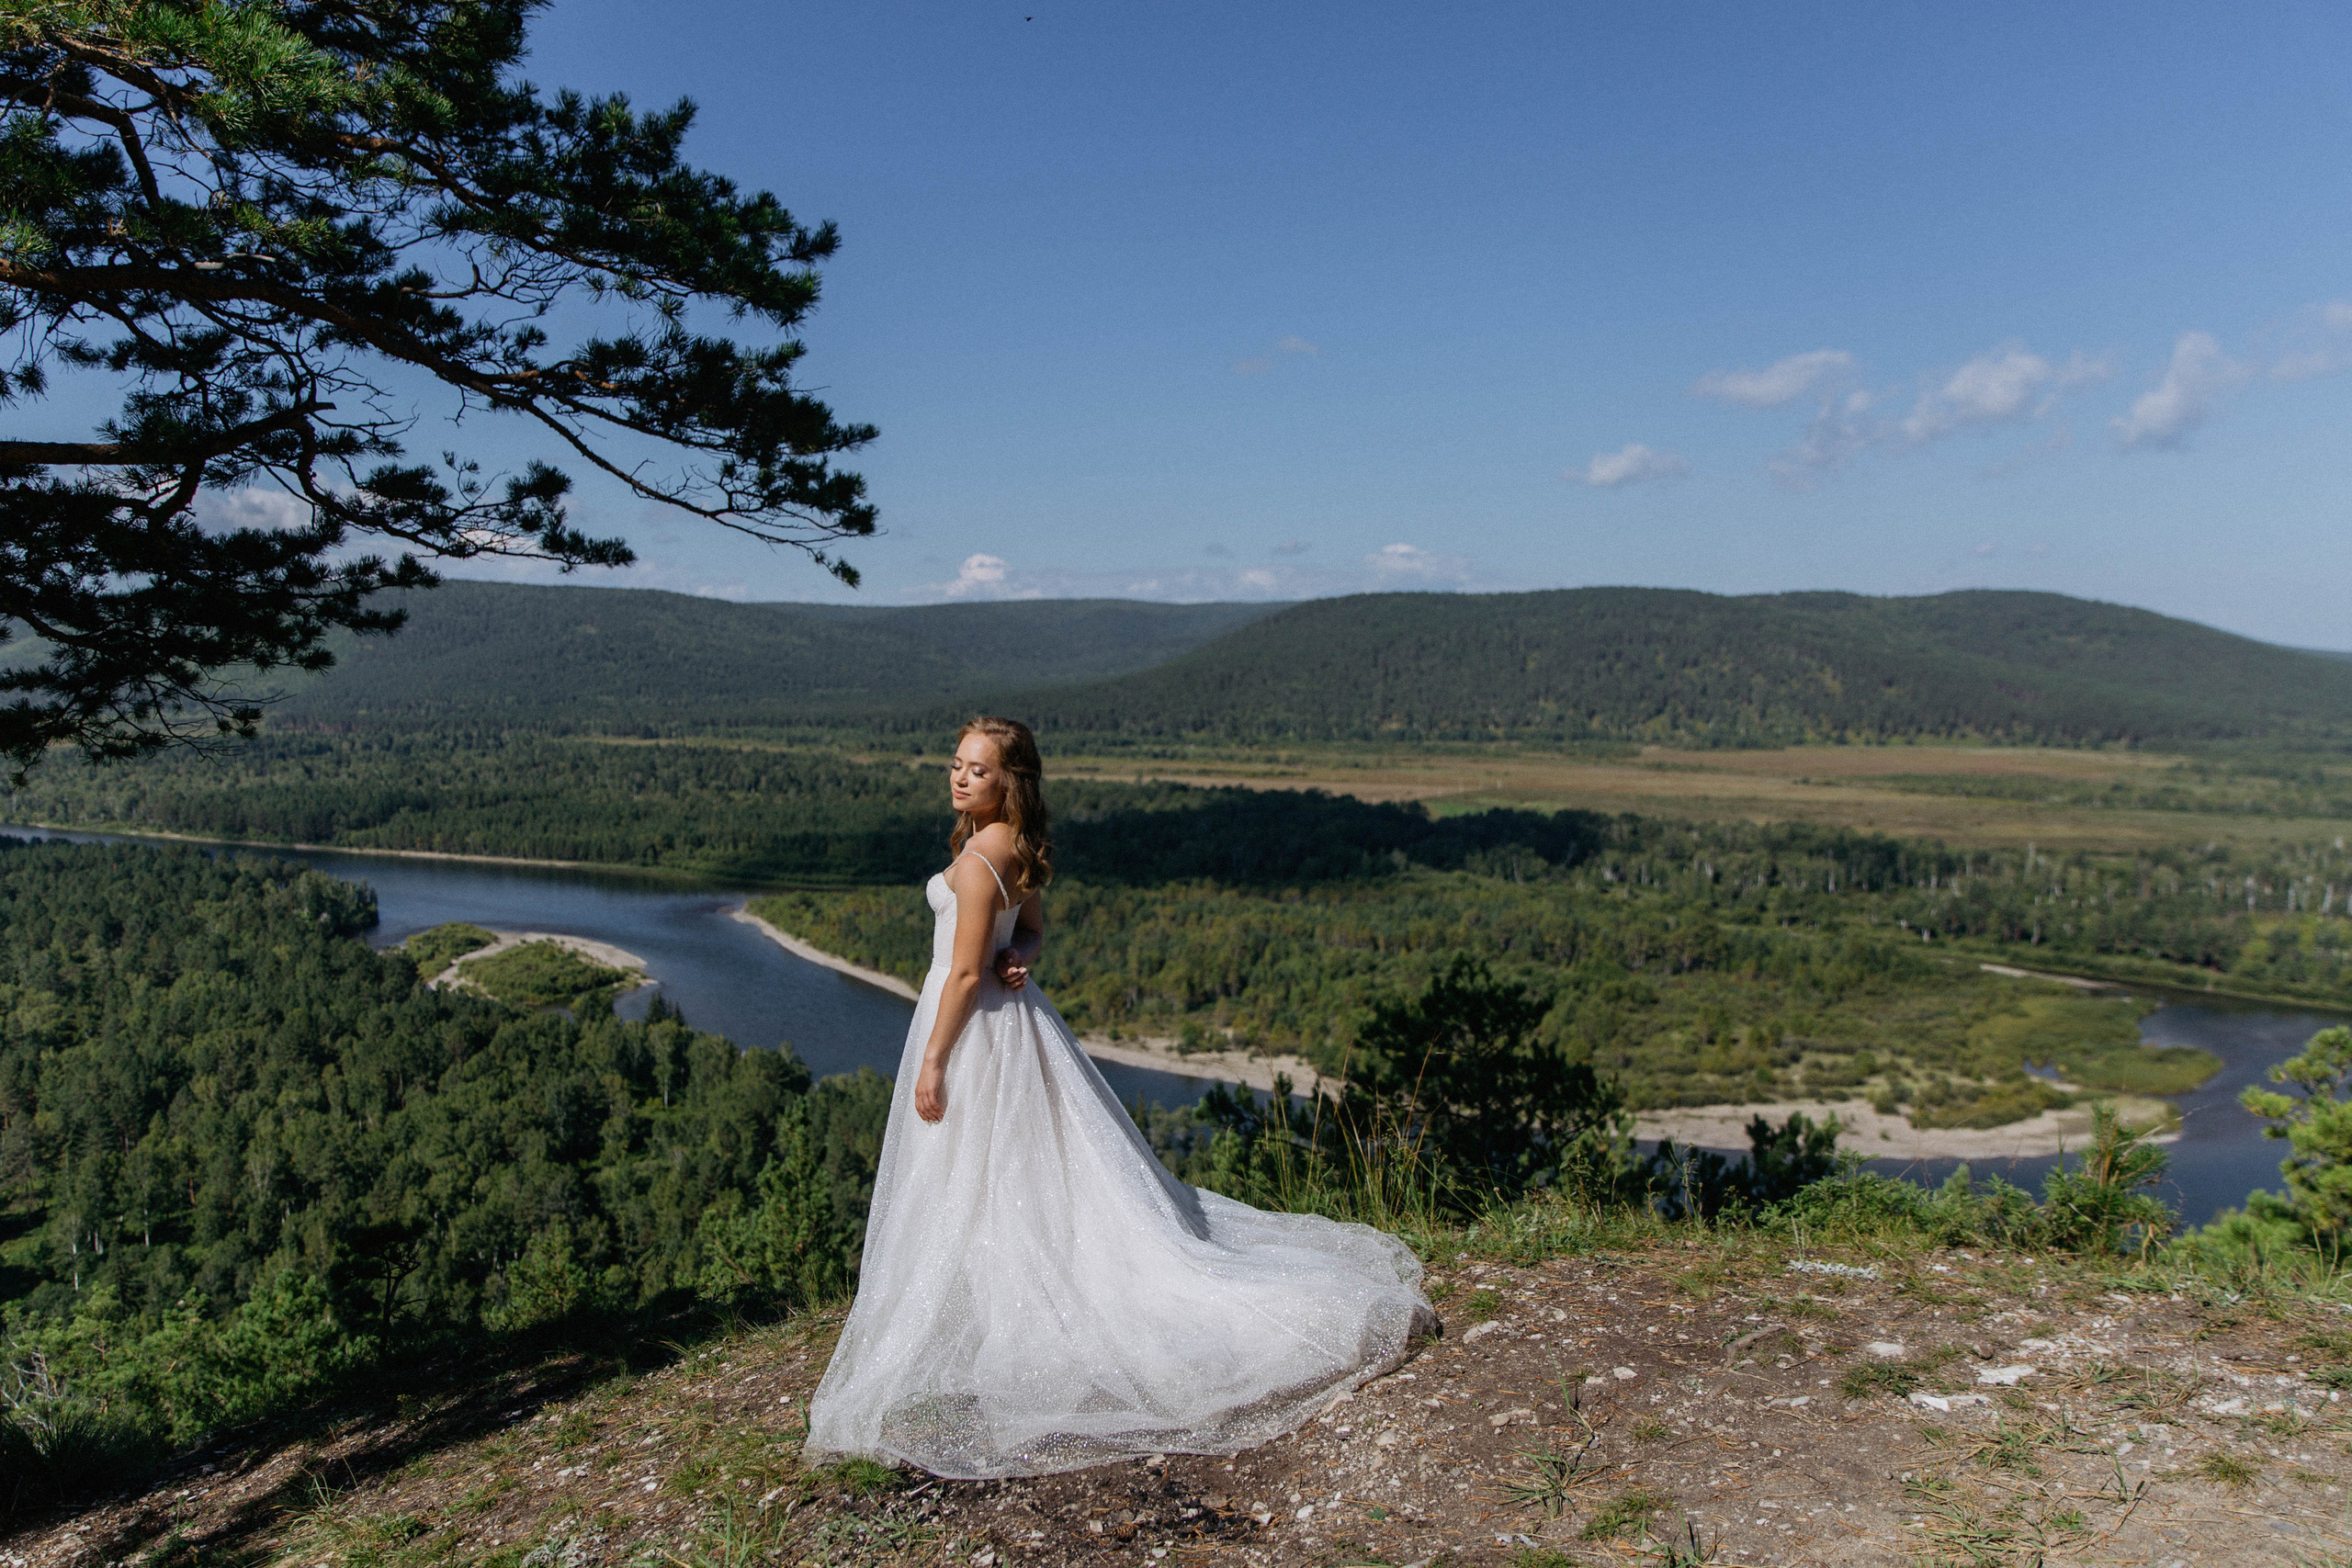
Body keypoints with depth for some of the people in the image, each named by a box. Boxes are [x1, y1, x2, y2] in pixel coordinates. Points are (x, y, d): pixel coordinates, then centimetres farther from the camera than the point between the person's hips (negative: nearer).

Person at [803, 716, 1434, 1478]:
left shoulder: (976, 861, -22)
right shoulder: (1016, 847, 6)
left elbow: (965, 972, -21)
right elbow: (1032, 928, 17)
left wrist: (932, 1062, -16)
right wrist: (1014, 961, -4)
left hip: (973, 1025, -9)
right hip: (1012, 1016, 9)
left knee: (974, 1192, 3)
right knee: (1044, 1173, 17)